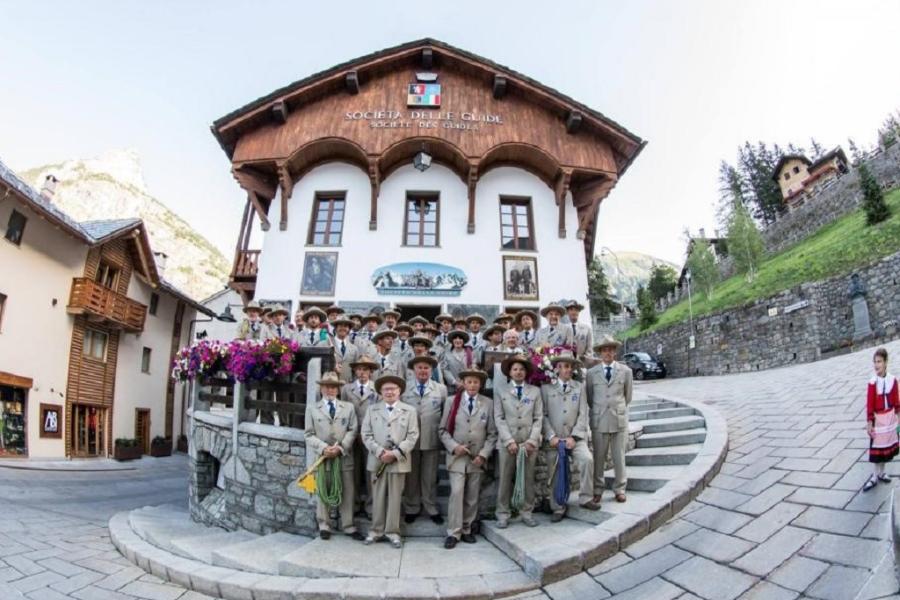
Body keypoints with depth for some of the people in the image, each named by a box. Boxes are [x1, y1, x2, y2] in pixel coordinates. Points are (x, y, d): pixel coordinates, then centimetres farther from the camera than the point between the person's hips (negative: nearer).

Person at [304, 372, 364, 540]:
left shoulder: (348, 407, 13)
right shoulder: (312, 408, 9)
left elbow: (353, 430, 3)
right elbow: (309, 434, 1)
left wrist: (340, 447, -12)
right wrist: (323, 448, -14)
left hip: (344, 456, 1)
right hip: (321, 456, -1)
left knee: (347, 492, 3)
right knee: (322, 492, 6)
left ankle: (348, 526, 13)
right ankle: (324, 526, 19)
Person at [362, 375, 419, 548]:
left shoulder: (409, 410, 5)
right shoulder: (372, 410, 10)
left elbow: (412, 436, -2)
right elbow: (366, 434, 2)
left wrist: (395, 453, -12)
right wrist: (380, 451, -12)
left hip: (399, 461, -1)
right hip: (377, 460, 1)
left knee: (395, 497, 4)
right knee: (378, 497, 7)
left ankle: (393, 532, 14)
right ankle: (376, 530, 19)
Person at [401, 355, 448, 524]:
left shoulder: (441, 389, 3)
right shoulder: (403, 388, 0)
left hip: (431, 440, 0)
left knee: (430, 477, 11)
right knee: (411, 476, 11)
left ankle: (432, 509, 23)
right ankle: (411, 509, 24)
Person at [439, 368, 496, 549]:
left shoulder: (488, 403, 4)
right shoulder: (451, 401, 3)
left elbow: (492, 433, 4)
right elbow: (443, 430, 3)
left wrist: (483, 454, -7)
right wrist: (454, 446, -12)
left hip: (477, 458, 2)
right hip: (456, 457, -2)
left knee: (472, 497, 8)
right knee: (456, 493, -10)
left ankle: (466, 530, 22)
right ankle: (453, 533, 0)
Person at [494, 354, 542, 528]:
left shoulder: (535, 391, 8)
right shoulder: (501, 392, 6)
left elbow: (539, 418, 3)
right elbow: (499, 418, 0)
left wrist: (532, 441, -8)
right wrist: (509, 441, -10)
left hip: (529, 442, 1)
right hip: (507, 442, -1)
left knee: (528, 479, 7)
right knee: (505, 479, 2)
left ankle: (526, 512, 20)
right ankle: (503, 514, 13)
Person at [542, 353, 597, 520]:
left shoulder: (579, 387, 9)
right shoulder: (546, 388, 2)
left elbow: (583, 414, 3)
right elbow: (543, 415, -1)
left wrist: (574, 437, -8)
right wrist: (551, 436, -11)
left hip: (575, 437, 1)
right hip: (553, 439, -1)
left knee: (587, 459, -21)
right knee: (555, 473, 1)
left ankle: (585, 498, -2)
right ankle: (558, 508, 19)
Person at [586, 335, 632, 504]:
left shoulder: (625, 371, 4)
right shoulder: (591, 372, 2)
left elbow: (628, 396, 13)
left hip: (620, 420, 0)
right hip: (599, 420, 0)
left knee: (619, 457, 7)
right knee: (598, 457, 5)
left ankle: (619, 489, 22)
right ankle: (597, 489, 17)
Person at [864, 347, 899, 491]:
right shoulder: (872, 383, -17)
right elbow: (869, 405, -13)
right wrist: (869, 423, -12)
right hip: (878, 418, -4)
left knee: (887, 446, 15)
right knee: (876, 448, 3)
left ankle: (881, 473, 30)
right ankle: (875, 477, 13)